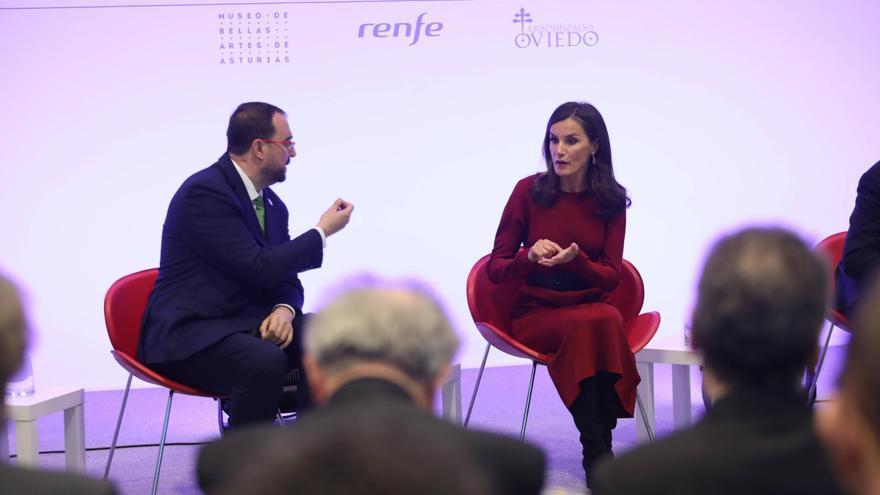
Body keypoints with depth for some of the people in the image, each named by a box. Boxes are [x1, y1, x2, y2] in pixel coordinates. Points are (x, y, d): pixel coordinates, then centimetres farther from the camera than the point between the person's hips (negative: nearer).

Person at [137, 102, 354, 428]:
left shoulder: (272, 204, 12)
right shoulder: (204, 192, -16)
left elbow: (285, 277, 14)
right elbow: (259, 269, -20)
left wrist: (285, 310, -11)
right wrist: (322, 232, -9)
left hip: (248, 326, 8)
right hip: (190, 333, -8)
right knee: (265, 363, -35)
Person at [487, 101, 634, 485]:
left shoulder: (611, 200, 3)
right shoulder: (530, 190, -3)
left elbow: (610, 277, 2)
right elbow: (496, 270, 0)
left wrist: (575, 259, -19)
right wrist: (530, 256, -22)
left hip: (594, 307, 2)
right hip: (535, 314, -2)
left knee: (609, 320, -35)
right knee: (591, 323, -35)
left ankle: (598, 450, -28)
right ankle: (598, 452, -30)